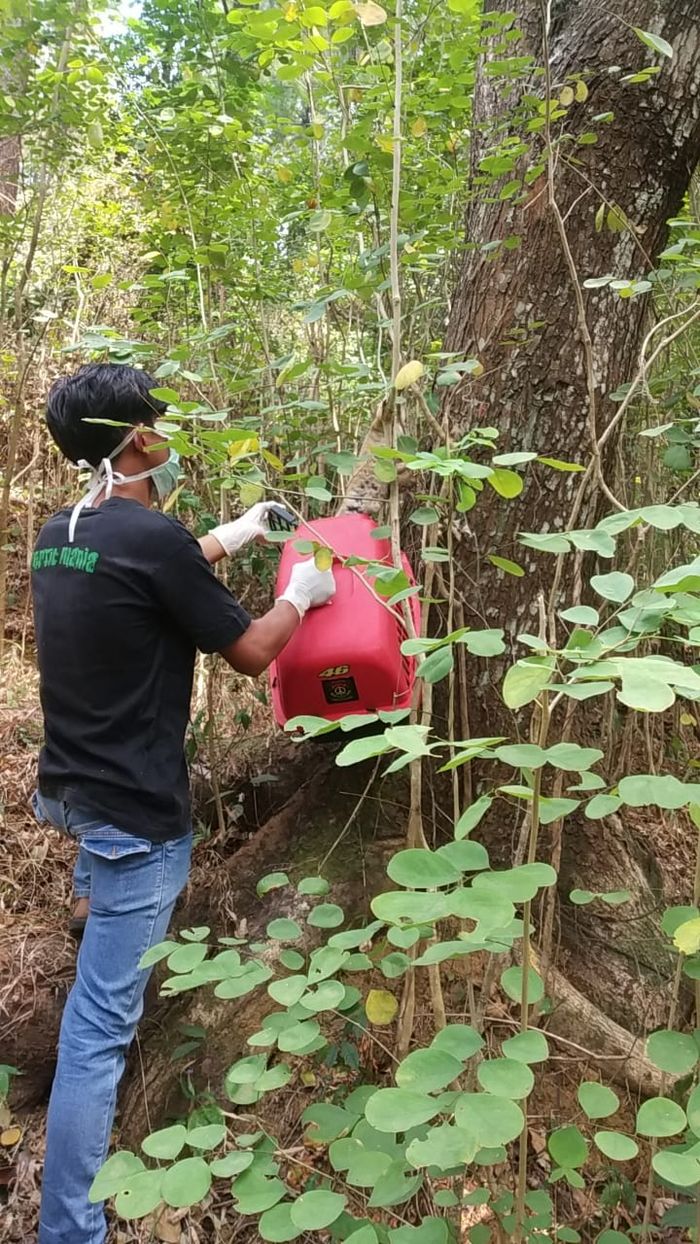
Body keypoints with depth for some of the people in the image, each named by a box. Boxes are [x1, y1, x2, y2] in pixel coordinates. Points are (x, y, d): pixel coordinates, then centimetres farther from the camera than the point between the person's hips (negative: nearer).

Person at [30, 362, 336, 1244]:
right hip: (132, 813, -9)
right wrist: (301, 595, 8)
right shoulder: (152, 537, -21)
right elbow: (250, 652, -10)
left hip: (68, 788, 9)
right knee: (100, 1022, -1)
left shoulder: (57, 535, 3)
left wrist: (229, 538, 28)